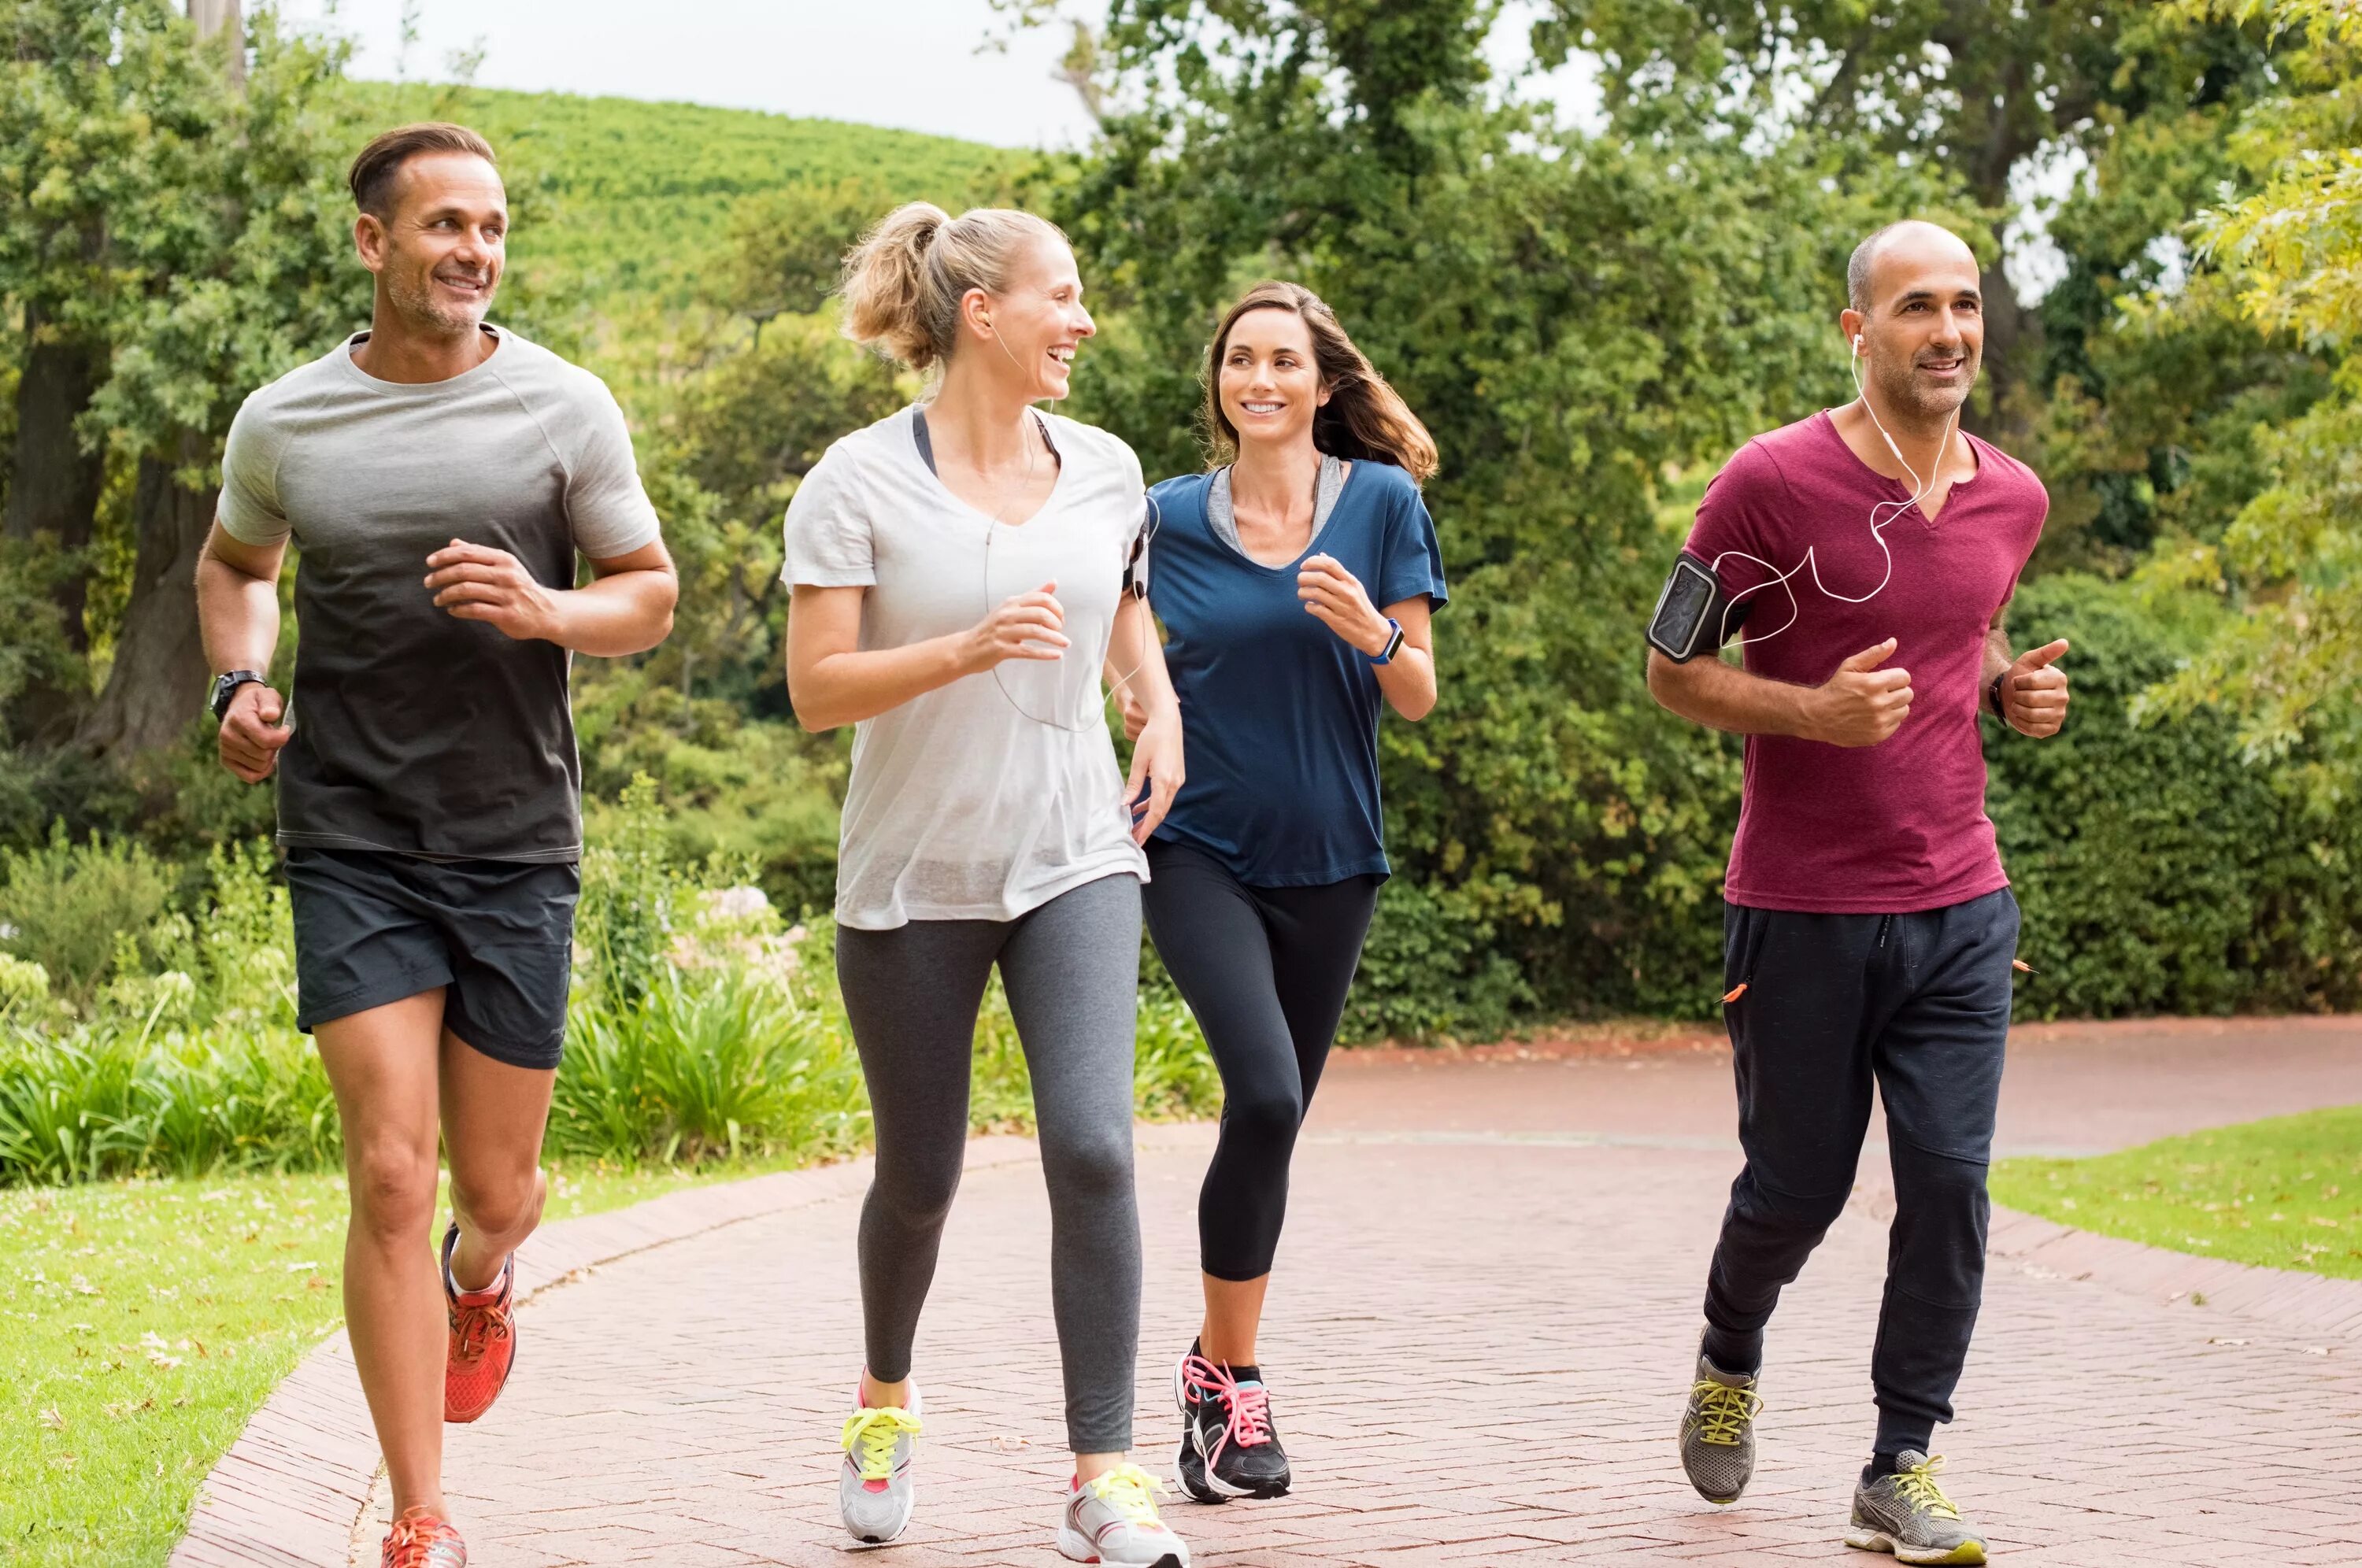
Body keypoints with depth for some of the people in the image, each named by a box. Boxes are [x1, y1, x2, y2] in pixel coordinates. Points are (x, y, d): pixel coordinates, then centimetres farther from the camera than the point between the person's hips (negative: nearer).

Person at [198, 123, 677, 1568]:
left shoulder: (565, 409, -1)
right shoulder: (283, 423, 2)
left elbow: (651, 595, 7)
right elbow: (235, 564, 22)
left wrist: (546, 611, -14)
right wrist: (240, 682, 2)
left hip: (518, 847, 1)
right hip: (351, 842, -1)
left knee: (496, 1188, 9)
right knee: (391, 1176, -11)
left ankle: (484, 1274, 49)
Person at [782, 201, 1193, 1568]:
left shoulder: (1105, 471, 4)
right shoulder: (859, 485, -9)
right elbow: (817, 690, -12)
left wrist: (1162, 714, 8)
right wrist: (969, 649, -25)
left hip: (1073, 863, 2)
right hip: (913, 879, -2)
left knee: (1094, 1148, -16)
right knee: (921, 1179, 10)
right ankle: (886, 1401, 41)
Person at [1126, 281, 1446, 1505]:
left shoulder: (1382, 502, 0)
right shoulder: (1170, 517, 1)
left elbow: (1418, 697, 0)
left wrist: (1372, 632, -19)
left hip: (1327, 861, 2)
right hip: (1200, 850, -2)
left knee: (1273, 1119, 9)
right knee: (1264, 1093, -21)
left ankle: (1216, 1369, 26)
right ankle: (1231, 1381, -8)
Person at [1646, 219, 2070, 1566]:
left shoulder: (2014, 498, 6)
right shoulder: (1776, 483, -11)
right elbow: (1672, 667, -4)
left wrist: (2015, 688, 3)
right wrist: (1812, 712, -20)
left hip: (1960, 908, 4)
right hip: (1804, 912, -3)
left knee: (1951, 1182, -5)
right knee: (1798, 1187, 8)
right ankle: (1731, 1358, 40)